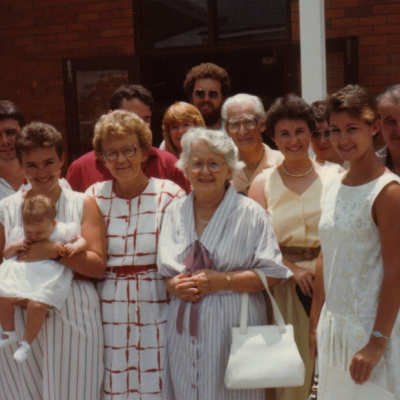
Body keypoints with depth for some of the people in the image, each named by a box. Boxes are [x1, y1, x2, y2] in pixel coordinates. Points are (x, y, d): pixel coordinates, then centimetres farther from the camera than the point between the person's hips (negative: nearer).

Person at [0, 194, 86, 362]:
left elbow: (82, 240, 7)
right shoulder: (19, 234, 13)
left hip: (47, 279, -4)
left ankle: (26, 343, -2)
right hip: (19, 274, 5)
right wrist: (14, 246, 0)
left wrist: (74, 247, -15)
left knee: (36, 305, -27)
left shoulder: (61, 232, 1)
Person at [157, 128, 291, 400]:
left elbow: (273, 273, -6)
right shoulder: (175, 212, 12)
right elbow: (164, 269, 16)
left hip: (233, 328, -3)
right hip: (186, 329, 4)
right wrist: (176, 285, -7)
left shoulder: (250, 213, -2)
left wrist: (222, 281, -16)